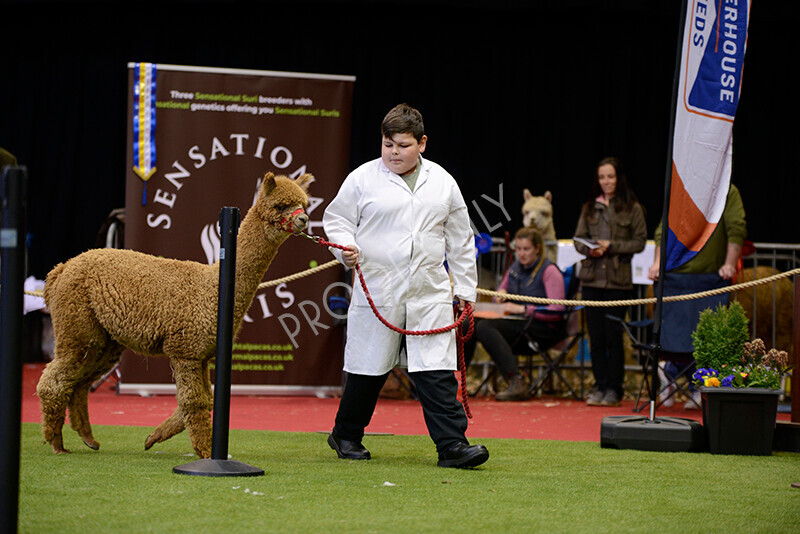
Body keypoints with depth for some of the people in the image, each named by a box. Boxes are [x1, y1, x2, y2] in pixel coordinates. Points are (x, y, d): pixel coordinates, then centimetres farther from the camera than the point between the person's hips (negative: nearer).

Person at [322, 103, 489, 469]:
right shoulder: (363, 179, 1)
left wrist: (465, 288, 14)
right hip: (377, 292, -2)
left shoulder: (442, 182, 10)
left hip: (431, 295, 2)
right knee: (367, 369, 8)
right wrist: (346, 248, -15)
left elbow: (460, 240, 15)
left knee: (438, 372, -5)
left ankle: (453, 445, -7)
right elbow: (336, 219, 6)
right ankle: (345, 435, 26)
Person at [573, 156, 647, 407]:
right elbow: (578, 239, 12)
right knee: (596, 337, 5)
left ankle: (614, 389, 5)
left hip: (618, 280, -4)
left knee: (613, 336, -3)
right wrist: (589, 249, -9)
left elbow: (640, 241, -2)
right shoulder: (589, 208, 11)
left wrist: (612, 246, -12)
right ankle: (600, 386, 13)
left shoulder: (632, 209, 0)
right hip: (592, 278, 4)